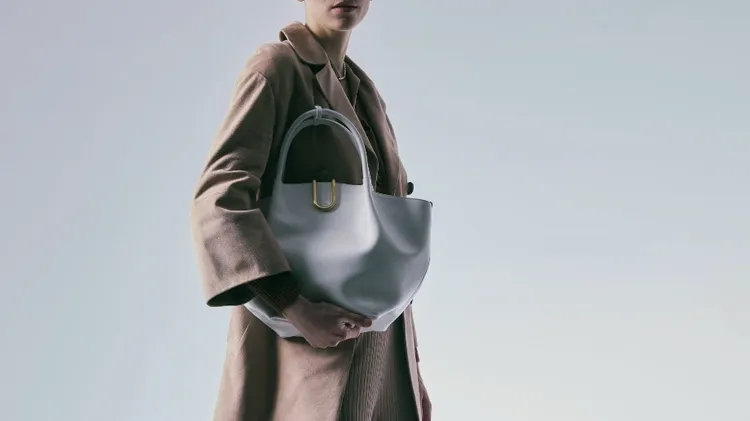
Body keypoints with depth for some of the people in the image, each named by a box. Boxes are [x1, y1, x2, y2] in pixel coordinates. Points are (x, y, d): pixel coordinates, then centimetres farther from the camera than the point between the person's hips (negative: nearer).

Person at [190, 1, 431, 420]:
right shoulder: (277, 66, -4)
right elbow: (218, 201, -17)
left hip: (370, 348, 8)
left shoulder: (364, 99, 20)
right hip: (301, 341, -7)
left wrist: (407, 372, 16)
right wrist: (296, 308, -28)